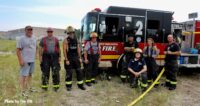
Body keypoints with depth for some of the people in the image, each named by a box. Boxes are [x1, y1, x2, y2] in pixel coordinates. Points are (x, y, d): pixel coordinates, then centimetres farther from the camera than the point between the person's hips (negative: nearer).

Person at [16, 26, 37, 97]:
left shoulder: (34, 38, 11)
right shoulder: (21, 39, -9)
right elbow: (18, 50, -13)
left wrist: (35, 56, 13)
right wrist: (20, 60, -18)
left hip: (32, 60, 6)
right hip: (25, 61, -6)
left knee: (30, 74, 15)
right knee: (23, 75, -4)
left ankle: (29, 87, 28)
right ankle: (23, 91, 5)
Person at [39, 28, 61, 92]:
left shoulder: (56, 40, 10)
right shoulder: (43, 39, 6)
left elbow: (59, 49, 11)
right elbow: (41, 49, 3)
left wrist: (59, 57, 5)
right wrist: (40, 56, -6)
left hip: (54, 57, 1)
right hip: (46, 57, -1)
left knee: (56, 72, -1)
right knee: (45, 72, 3)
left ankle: (56, 86, 11)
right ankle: (44, 86, 16)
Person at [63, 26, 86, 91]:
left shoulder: (76, 40, 7)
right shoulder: (66, 40, -7)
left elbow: (78, 49, 9)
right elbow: (64, 51, -11)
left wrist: (80, 58, 5)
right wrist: (66, 60, -15)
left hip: (76, 58, 4)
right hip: (69, 59, -4)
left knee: (79, 71, 5)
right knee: (69, 73, 4)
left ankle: (80, 84, 16)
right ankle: (68, 86, 18)